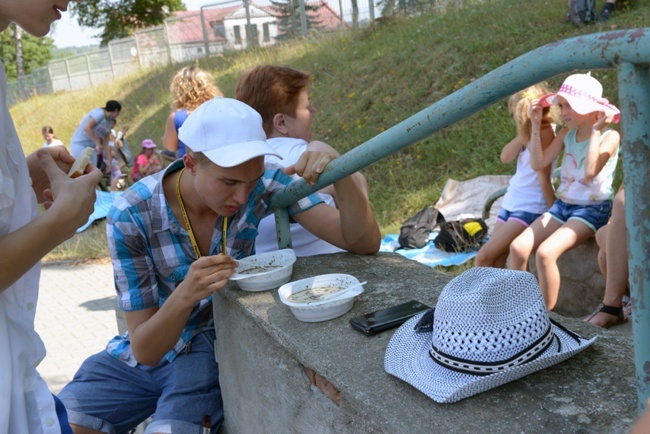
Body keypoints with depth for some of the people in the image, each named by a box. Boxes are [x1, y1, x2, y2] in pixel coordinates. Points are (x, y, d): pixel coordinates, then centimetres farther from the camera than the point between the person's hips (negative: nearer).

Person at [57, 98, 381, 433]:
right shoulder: (130, 216, -19)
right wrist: (186, 294, -37)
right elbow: (144, 349, -16)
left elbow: (364, 244, -19)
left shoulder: (264, 185, -18)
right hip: (149, 351, 2)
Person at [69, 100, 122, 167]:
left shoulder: (108, 123, 11)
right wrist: (98, 143, -28)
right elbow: (87, 127, -29)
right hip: (79, 144, -9)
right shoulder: (99, 113, -16)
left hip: (92, 147, 9)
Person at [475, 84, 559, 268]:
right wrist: (523, 134, -14)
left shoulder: (545, 132, -15)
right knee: (495, 264, 7)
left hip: (529, 209, -8)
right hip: (511, 203, 8)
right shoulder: (530, 132, 9)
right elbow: (505, 157, -1)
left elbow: (543, 176, -15)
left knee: (484, 257, -11)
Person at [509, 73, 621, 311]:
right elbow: (538, 163, -1)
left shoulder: (610, 135, -9)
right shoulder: (566, 134, 8)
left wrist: (596, 131, -22)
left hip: (592, 209, -6)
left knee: (545, 253, -28)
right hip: (562, 205, 6)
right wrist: (536, 126, -4)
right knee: (518, 247, -13)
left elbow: (590, 172, -25)